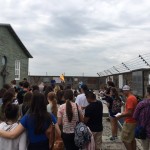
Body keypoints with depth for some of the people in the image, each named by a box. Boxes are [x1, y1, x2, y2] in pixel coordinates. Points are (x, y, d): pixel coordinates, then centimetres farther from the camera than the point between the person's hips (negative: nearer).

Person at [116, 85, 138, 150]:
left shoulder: (129, 99, -21)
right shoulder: (134, 97, 9)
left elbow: (129, 113, -26)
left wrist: (120, 116, -16)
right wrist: (124, 112, 15)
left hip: (129, 122, -10)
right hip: (133, 121, 10)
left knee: (125, 139, 0)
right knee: (132, 139, 17)